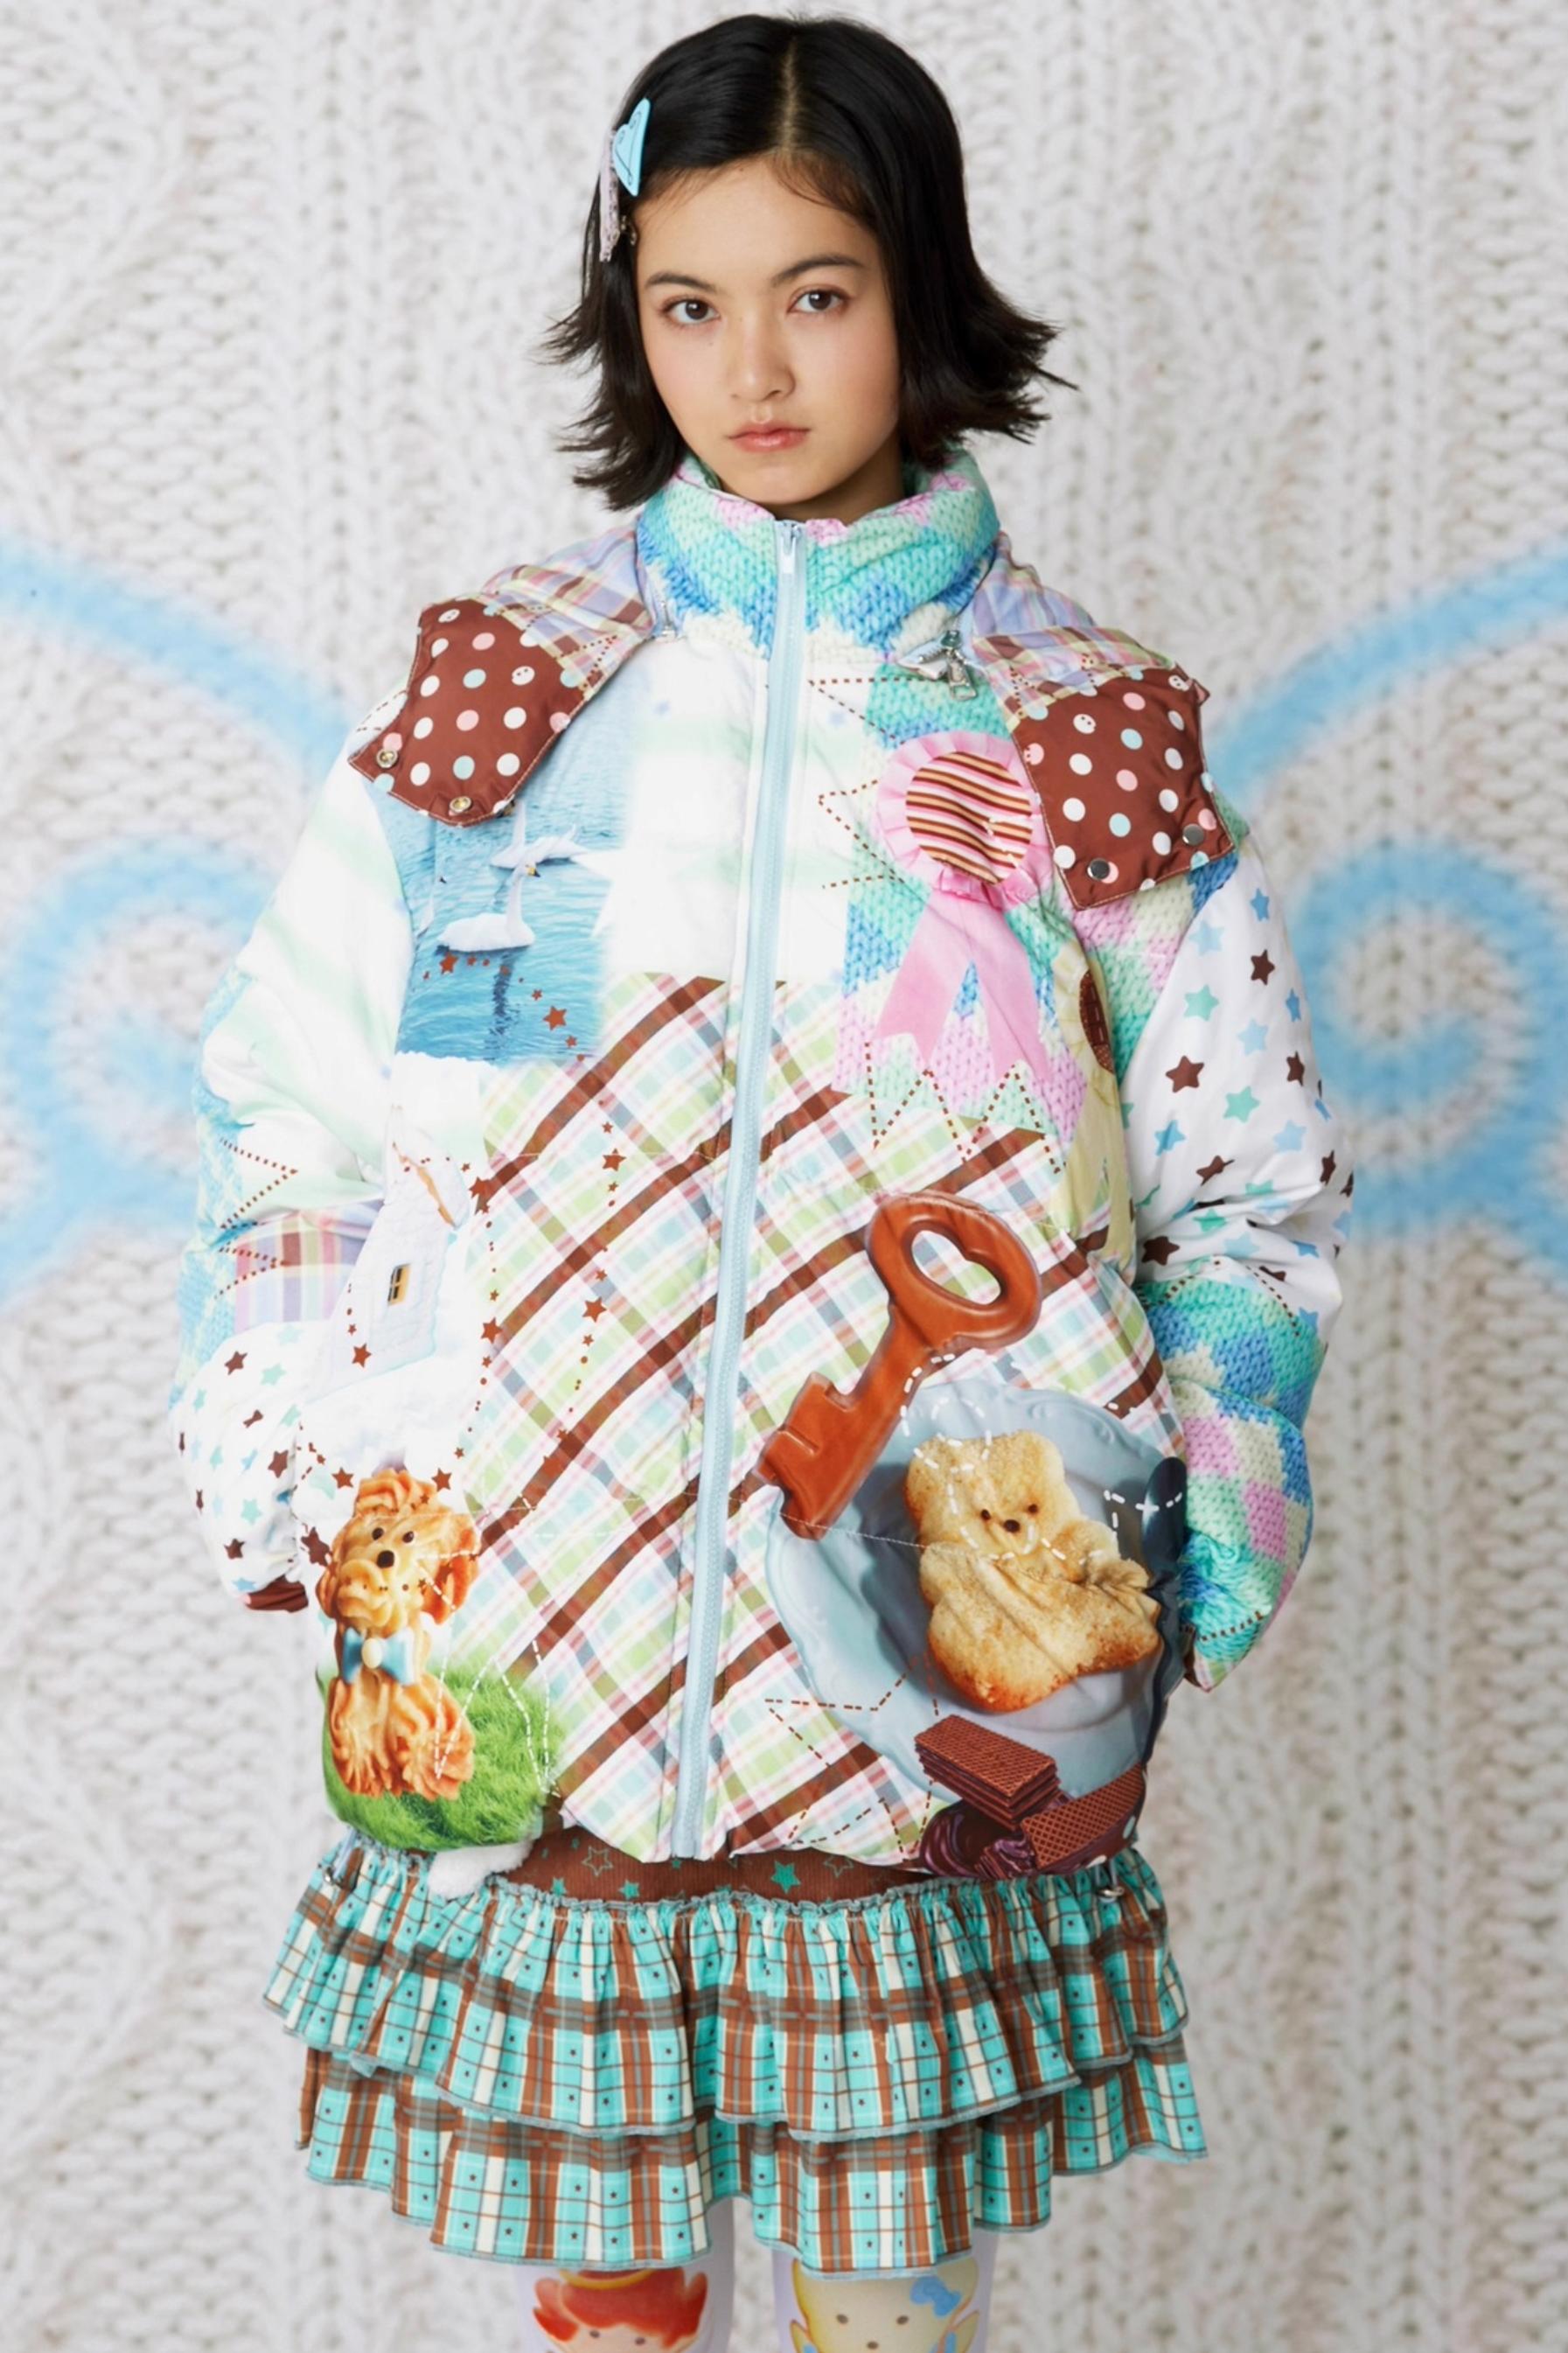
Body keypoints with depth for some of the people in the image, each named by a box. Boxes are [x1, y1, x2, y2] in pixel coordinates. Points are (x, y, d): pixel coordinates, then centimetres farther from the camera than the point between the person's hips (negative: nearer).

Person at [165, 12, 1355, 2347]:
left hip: (929, 1661, 0)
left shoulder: (1088, 727, 3)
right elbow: (286, 1122, 7)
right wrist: (304, 1493, -1)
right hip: (529, 1656, 0)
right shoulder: (495, 683, 5)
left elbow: (1251, 1183, 8)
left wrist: (1197, 1522, -1)